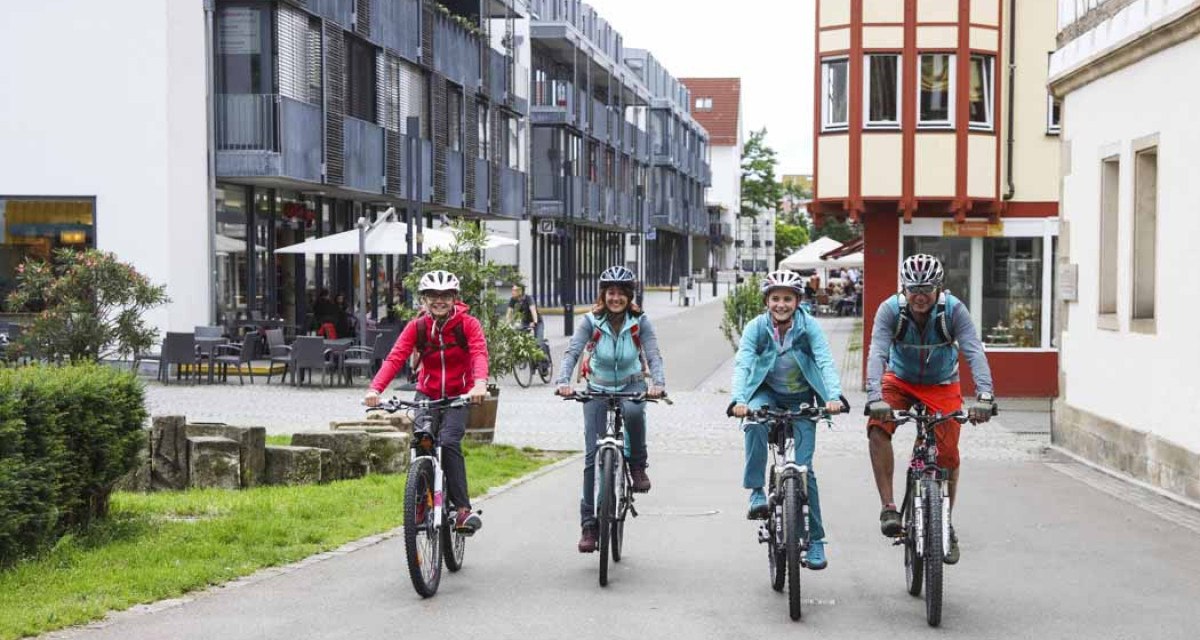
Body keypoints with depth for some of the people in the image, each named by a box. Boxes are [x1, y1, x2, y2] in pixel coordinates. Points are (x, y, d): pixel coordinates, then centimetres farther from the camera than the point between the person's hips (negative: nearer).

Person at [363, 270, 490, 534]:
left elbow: (479, 353, -27)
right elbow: (395, 358, -18)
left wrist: (480, 383, -49)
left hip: (459, 396, -2)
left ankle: (463, 508, -22)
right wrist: (375, 389, -35)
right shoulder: (416, 328, -6)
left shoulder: (468, 324, -10)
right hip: (427, 394, 2)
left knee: (449, 441, -26)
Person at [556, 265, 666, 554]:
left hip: (631, 385, 0)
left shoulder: (640, 322, -10)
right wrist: (563, 381, -39)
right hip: (598, 388, 1)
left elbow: (653, 356, -19)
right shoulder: (591, 321, -11)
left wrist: (658, 384, -38)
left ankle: (637, 466, -13)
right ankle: (588, 523, -1)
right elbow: (573, 352, -21)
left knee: (633, 411, -38)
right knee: (593, 454, -6)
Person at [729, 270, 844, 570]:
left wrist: (833, 396, -43)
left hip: (800, 398, -1)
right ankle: (757, 492, -23)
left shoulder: (809, 326, -15)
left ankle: (815, 540, 3)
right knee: (754, 424, -36)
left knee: (804, 468, -7)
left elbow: (825, 362, -25)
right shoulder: (756, 327, -13)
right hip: (767, 392, 1)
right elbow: (742, 364, -24)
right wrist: (739, 400, -42)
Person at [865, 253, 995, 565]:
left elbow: (975, 352, -33)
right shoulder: (890, 309, -24)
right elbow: (877, 353, -34)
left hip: (942, 385, 0)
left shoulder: (954, 310, -24)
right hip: (900, 381, 0)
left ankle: (946, 524, 18)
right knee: (878, 427, -29)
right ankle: (888, 507, -24)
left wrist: (984, 396, -49)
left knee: (948, 456, -5)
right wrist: (875, 397, -51)